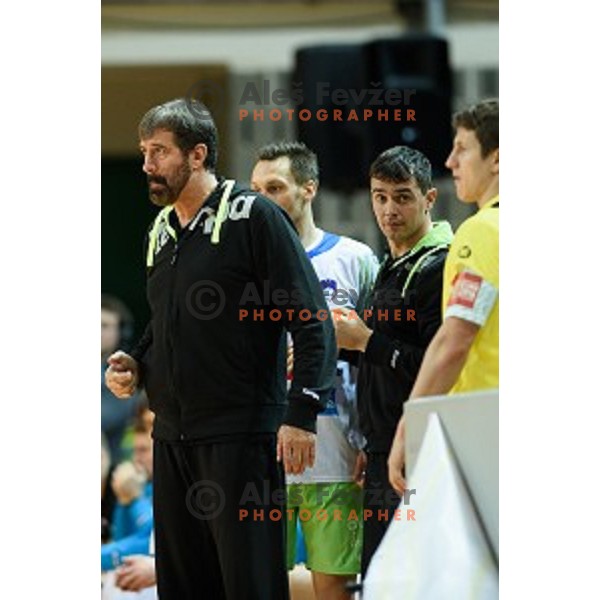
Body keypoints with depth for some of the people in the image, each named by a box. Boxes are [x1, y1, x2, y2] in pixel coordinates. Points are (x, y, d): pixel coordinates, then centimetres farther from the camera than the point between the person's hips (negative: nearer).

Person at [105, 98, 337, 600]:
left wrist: (301, 414, -19)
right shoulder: (161, 232, 15)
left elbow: (313, 320, -12)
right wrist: (134, 365, 9)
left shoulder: (253, 216, -8)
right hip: (171, 437, 8)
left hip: (240, 436, -8)